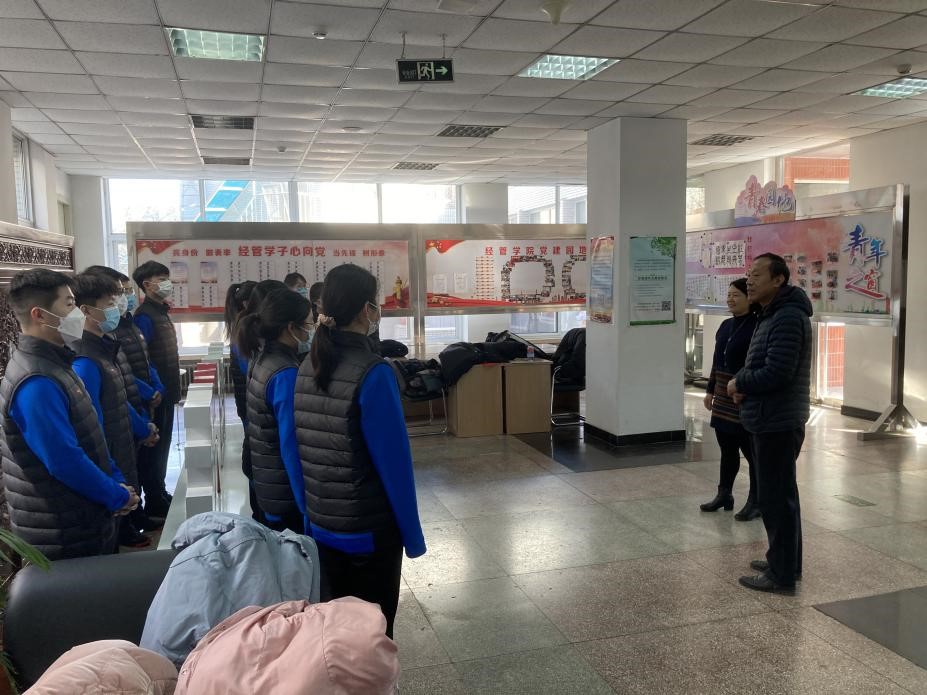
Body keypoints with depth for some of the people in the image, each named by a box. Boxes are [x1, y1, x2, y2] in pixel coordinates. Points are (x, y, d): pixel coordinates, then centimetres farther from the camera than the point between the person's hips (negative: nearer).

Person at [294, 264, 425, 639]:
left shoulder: (307, 368, 0)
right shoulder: (372, 372, -20)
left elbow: (298, 453, 5)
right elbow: (394, 462, -19)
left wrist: (313, 512, 13)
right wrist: (412, 535, -9)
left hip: (322, 527, 6)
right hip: (369, 530, -6)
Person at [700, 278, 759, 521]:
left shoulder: (758, 327, -13)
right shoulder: (726, 326, 12)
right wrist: (711, 390, 19)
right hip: (723, 400, 8)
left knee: (752, 452, 4)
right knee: (727, 450, 17)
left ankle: (755, 502, 16)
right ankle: (724, 494, 29)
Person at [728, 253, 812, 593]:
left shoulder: (788, 317, -19)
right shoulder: (771, 315, 15)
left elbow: (776, 373, -26)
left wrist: (739, 383, -10)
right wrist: (744, 385, 0)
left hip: (778, 423, -11)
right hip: (769, 420, 11)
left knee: (775, 496, -3)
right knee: (780, 493, 19)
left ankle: (782, 574, 8)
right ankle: (784, 560, 32)